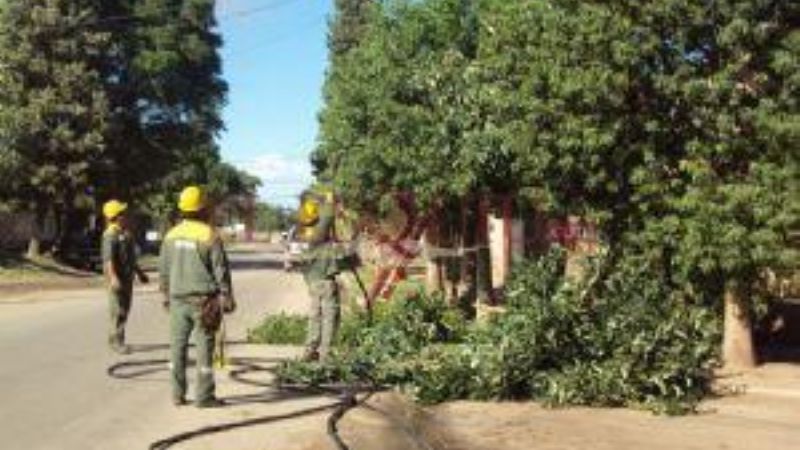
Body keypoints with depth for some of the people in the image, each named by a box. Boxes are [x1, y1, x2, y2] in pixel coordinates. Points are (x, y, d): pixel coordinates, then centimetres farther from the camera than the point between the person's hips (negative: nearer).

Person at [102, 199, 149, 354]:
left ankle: (115, 339, 24)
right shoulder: (110, 234, -15)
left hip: (127, 276, 9)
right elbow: (108, 258, -25)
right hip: (117, 277, -9)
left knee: (124, 310, 14)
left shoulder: (126, 233, 15)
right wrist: (113, 278, -35)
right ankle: (117, 341, -1)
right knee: (118, 311, -7)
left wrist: (139, 272, 26)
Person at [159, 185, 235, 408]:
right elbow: (221, 270, -9)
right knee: (204, 347, 1)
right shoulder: (210, 236, -11)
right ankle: (204, 396, 3)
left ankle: (177, 394, 14)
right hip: (204, 300, -4)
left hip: (178, 299, 5)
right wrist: (227, 298, -1)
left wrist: (166, 294, 22)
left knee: (177, 346, 10)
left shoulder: (171, 235, 5)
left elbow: (164, 270, 11)